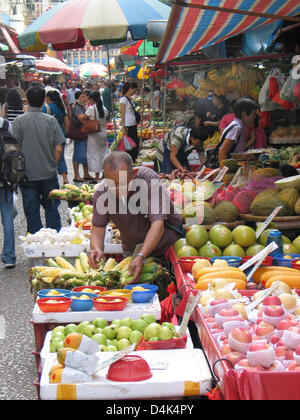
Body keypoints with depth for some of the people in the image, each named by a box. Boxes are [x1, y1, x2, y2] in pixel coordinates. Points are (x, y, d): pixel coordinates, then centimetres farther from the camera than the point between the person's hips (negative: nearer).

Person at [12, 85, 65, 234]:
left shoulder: (19, 121, -8)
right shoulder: (51, 120, -6)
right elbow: (58, 149, -7)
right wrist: (52, 166, 9)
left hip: (28, 175, -1)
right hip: (49, 174, 1)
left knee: (31, 210, 9)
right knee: (51, 208, 15)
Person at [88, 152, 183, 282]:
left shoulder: (149, 180, -30)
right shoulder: (102, 192, -19)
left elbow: (158, 225, -36)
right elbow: (97, 230, -14)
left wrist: (141, 257, -49)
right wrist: (96, 249, -38)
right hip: (132, 250, 3)